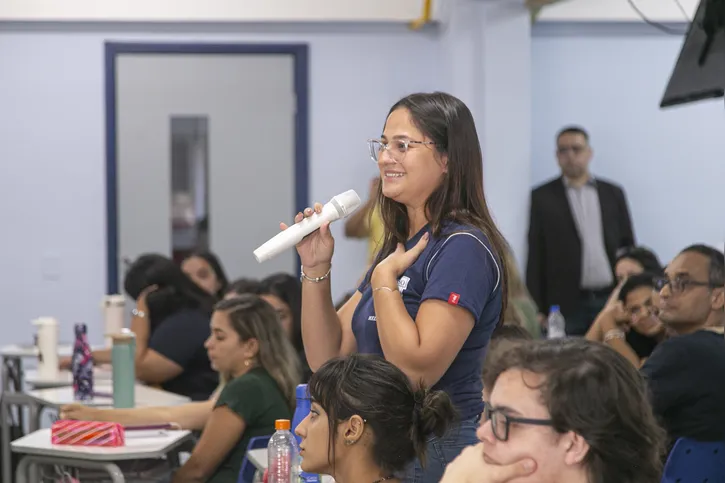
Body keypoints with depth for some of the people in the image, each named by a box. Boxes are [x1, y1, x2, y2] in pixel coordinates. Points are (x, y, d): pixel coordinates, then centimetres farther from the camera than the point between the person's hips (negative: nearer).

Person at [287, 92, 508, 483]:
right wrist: (315, 270, -2)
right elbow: (327, 358, 9)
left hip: (437, 450, -8)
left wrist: (384, 280, -16)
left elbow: (417, 370, -25)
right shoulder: (399, 246, 10)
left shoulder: (463, 248, -16)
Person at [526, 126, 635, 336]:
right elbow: (536, 259, 3)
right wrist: (537, 311, -3)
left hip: (612, 300, 2)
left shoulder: (613, 194, 12)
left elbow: (628, 247, 13)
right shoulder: (543, 197, 5)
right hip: (568, 304, -2)